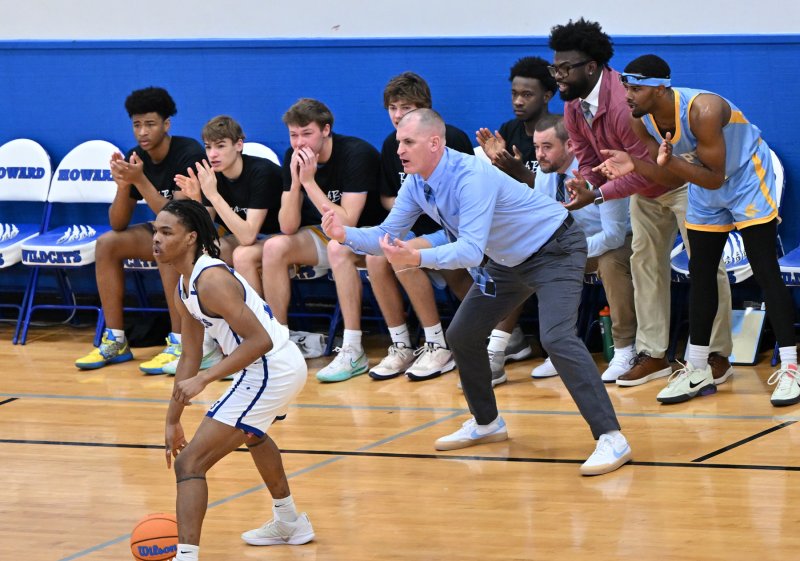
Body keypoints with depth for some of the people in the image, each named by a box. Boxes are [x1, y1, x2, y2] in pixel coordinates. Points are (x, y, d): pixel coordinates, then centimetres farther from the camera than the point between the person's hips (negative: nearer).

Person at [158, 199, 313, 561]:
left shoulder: (211, 280, -22)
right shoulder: (184, 290, 9)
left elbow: (260, 341, -27)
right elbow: (190, 357, 16)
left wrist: (204, 380, -30)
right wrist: (173, 420, 15)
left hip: (270, 372, -11)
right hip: (286, 365, 11)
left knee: (190, 462, -15)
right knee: (251, 433, 41)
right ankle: (289, 523, 59)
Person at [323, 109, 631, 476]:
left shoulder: (471, 177, -33)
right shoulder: (416, 184, -7)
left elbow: (472, 250, -42)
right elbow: (388, 235, -1)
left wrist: (417, 259, -55)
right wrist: (345, 233, -20)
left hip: (555, 250, -10)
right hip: (509, 261, 10)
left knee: (556, 338, -26)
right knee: (462, 335, 10)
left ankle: (611, 439, -26)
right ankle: (486, 424, 30)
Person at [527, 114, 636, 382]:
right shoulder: (546, 172, -9)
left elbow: (614, 235, -32)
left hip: (616, 243, -7)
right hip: (573, 242, 7)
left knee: (611, 263, -38)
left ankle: (624, 352, -22)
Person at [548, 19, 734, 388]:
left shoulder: (625, 102, -37)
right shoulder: (573, 107, -8)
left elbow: (647, 170, -35)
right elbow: (588, 159, -4)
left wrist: (597, 196, -38)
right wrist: (585, 183, -26)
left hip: (682, 181, -9)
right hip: (644, 189, 9)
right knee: (645, 262, 8)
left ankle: (717, 356, 1)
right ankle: (653, 354, 12)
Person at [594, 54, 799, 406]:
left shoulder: (702, 110, -35)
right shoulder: (640, 120, -13)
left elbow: (714, 178, -31)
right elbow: (666, 174, -5)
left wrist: (672, 162, -44)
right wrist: (634, 165, -23)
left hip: (747, 179, -7)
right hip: (706, 190, 7)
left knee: (766, 273, -11)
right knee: (700, 274, 7)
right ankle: (697, 370, 15)